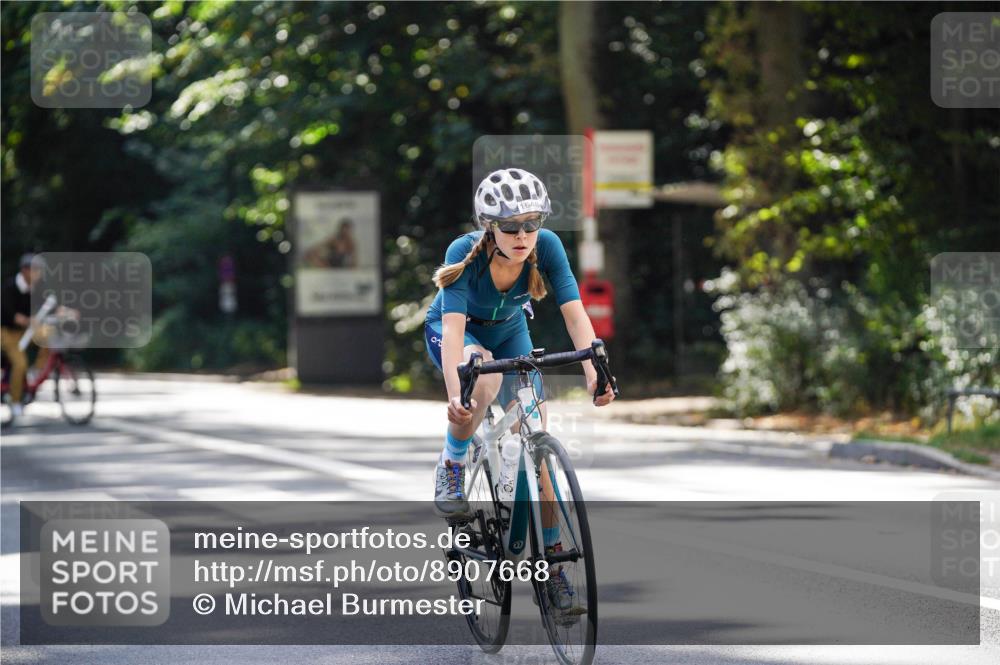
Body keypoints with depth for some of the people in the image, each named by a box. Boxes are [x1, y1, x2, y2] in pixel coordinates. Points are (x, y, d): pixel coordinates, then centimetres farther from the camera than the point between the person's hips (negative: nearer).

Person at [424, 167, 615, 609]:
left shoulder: (547, 246, -27)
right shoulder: (466, 252, -34)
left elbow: (574, 312, -32)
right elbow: (454, 327, -42)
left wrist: (594, 373, -47)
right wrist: (455, 394, -56)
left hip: (508, 333, 3)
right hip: (452, 332, -3)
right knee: (484, 378, -38)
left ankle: (551, 556, -3)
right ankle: (451, 466, -12)